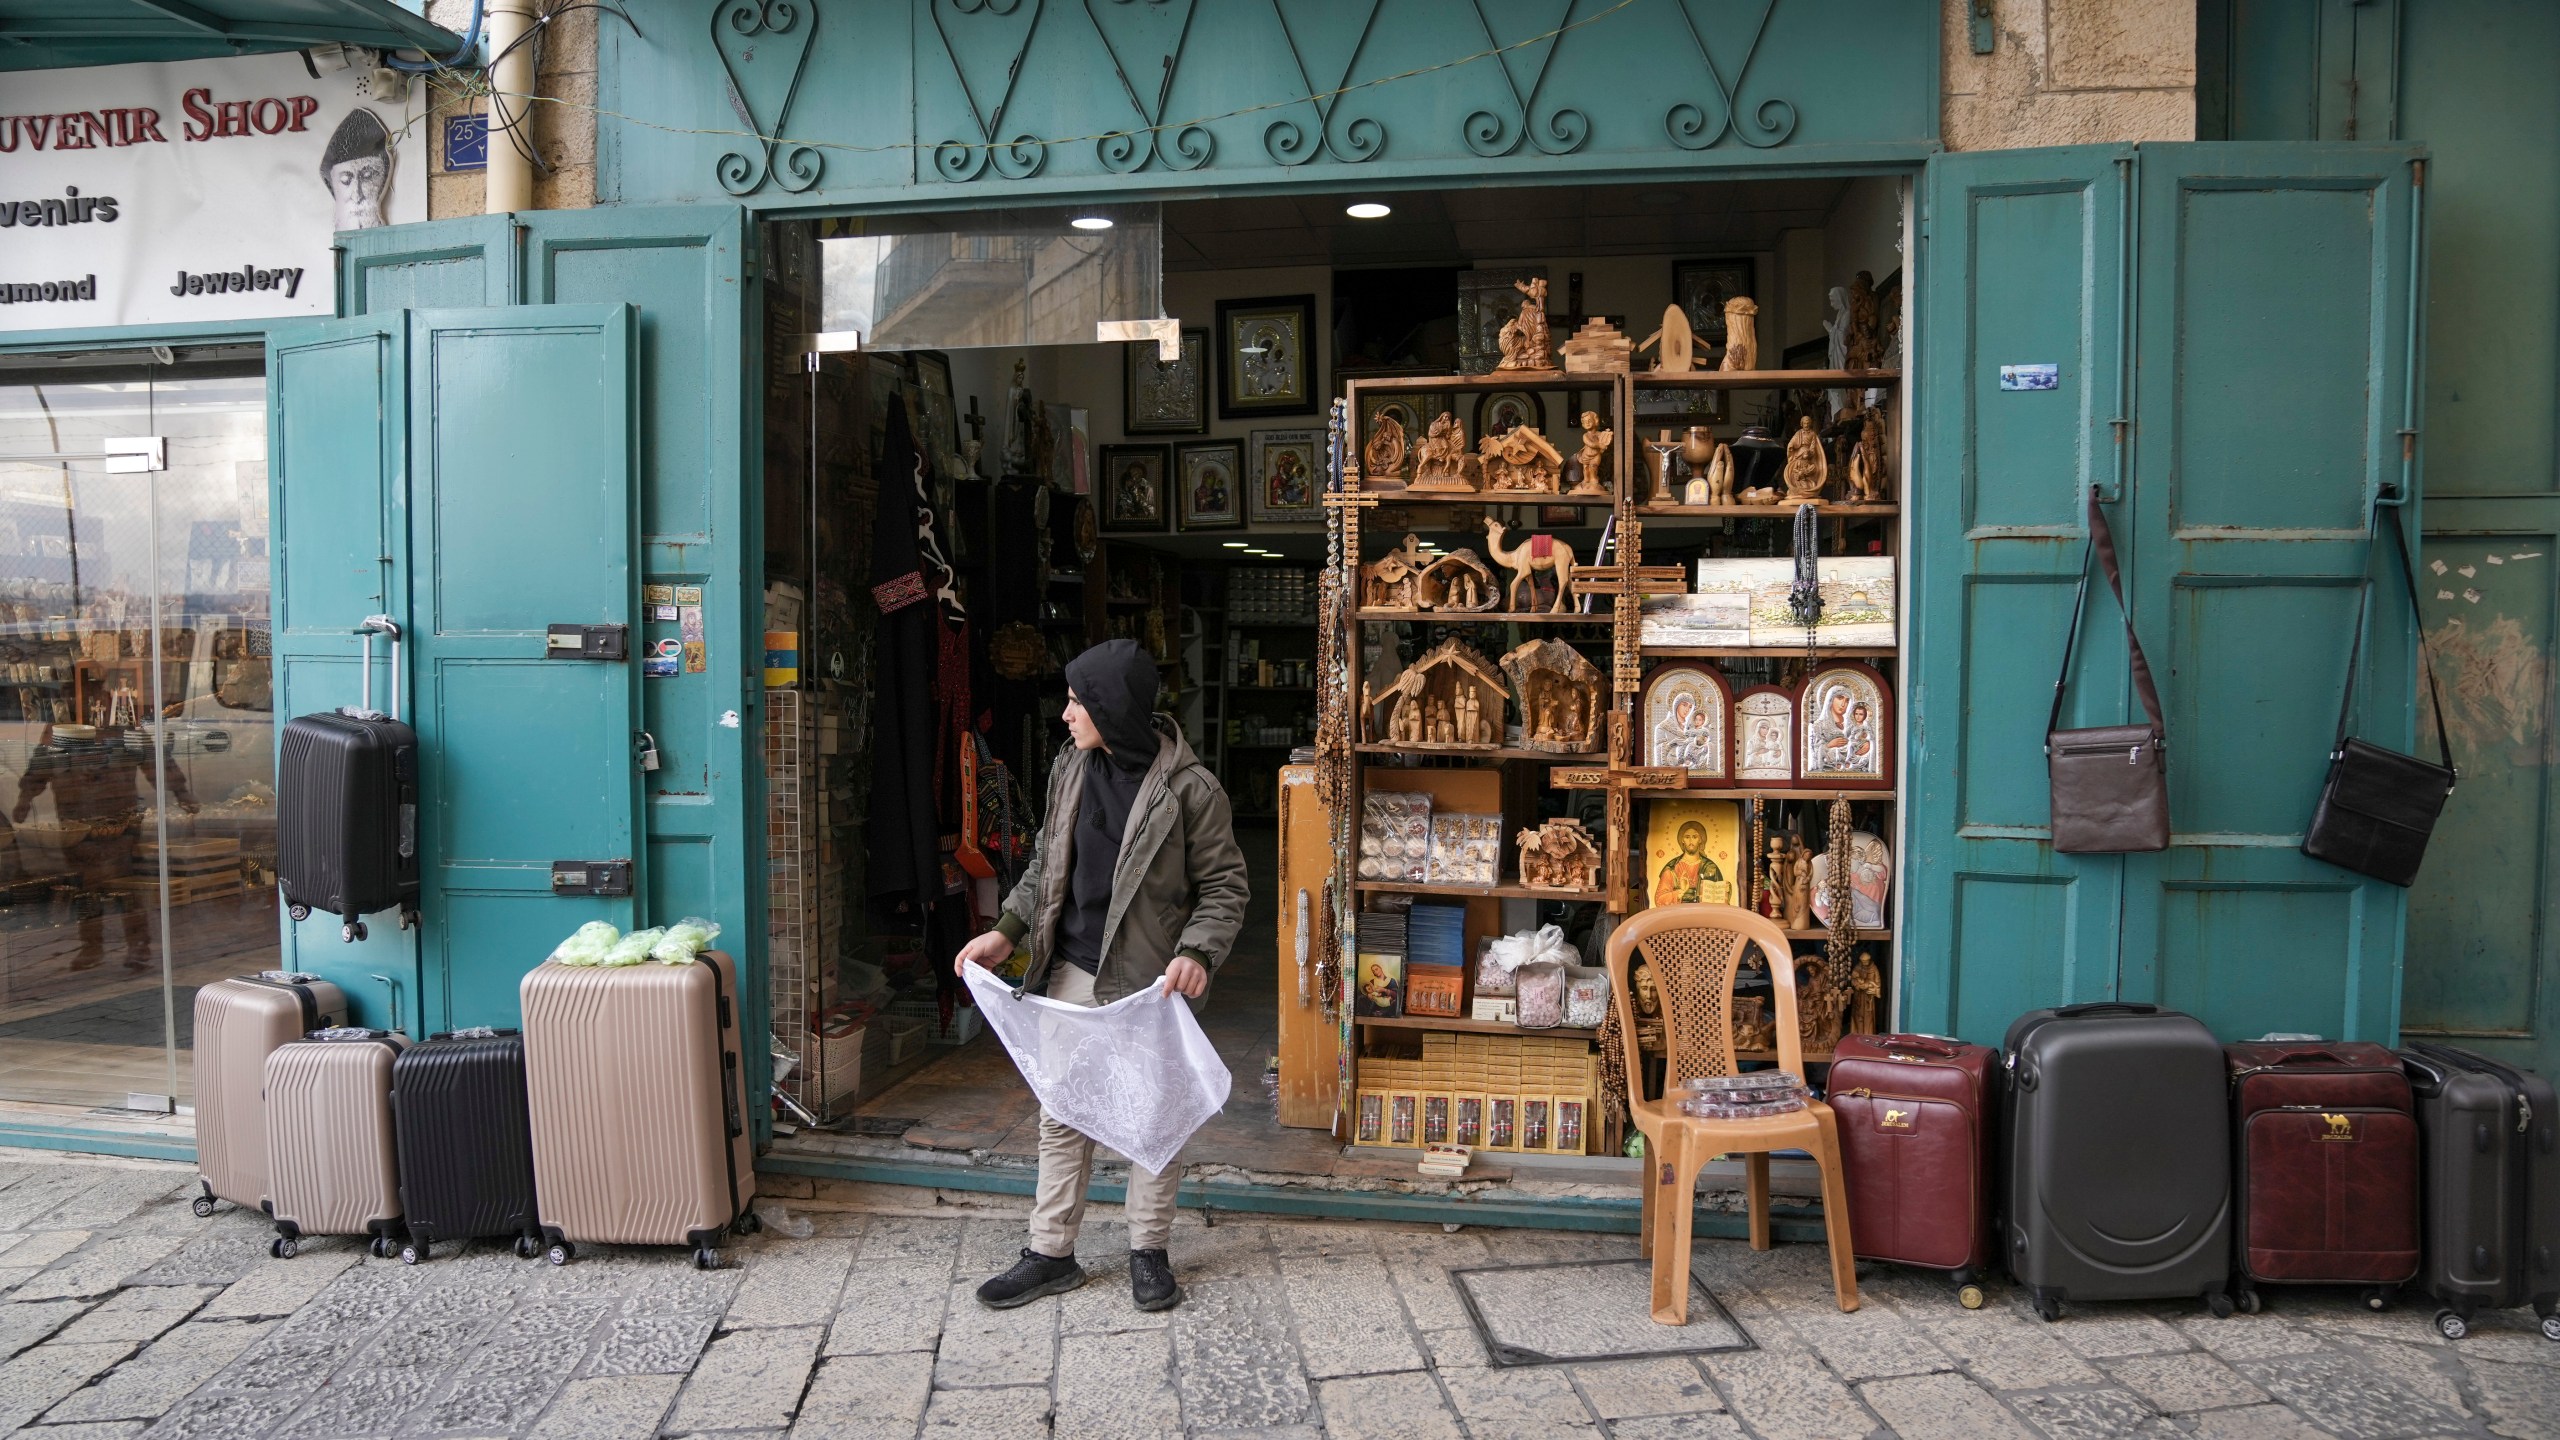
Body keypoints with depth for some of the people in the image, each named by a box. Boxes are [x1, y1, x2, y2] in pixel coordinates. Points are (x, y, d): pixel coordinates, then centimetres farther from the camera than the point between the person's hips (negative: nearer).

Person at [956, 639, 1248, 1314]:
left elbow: (1224, 884, -9)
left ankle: (1149, 1251, 27)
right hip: (1073, 973, 5)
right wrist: (1006, 930, 4)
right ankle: (1051, 1253, 24)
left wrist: (1197, 954, -24)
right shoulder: (1072, 769, 3)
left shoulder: (1190, 788, -15)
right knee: (1062, 1117, 11)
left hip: (1151, 981, -5)